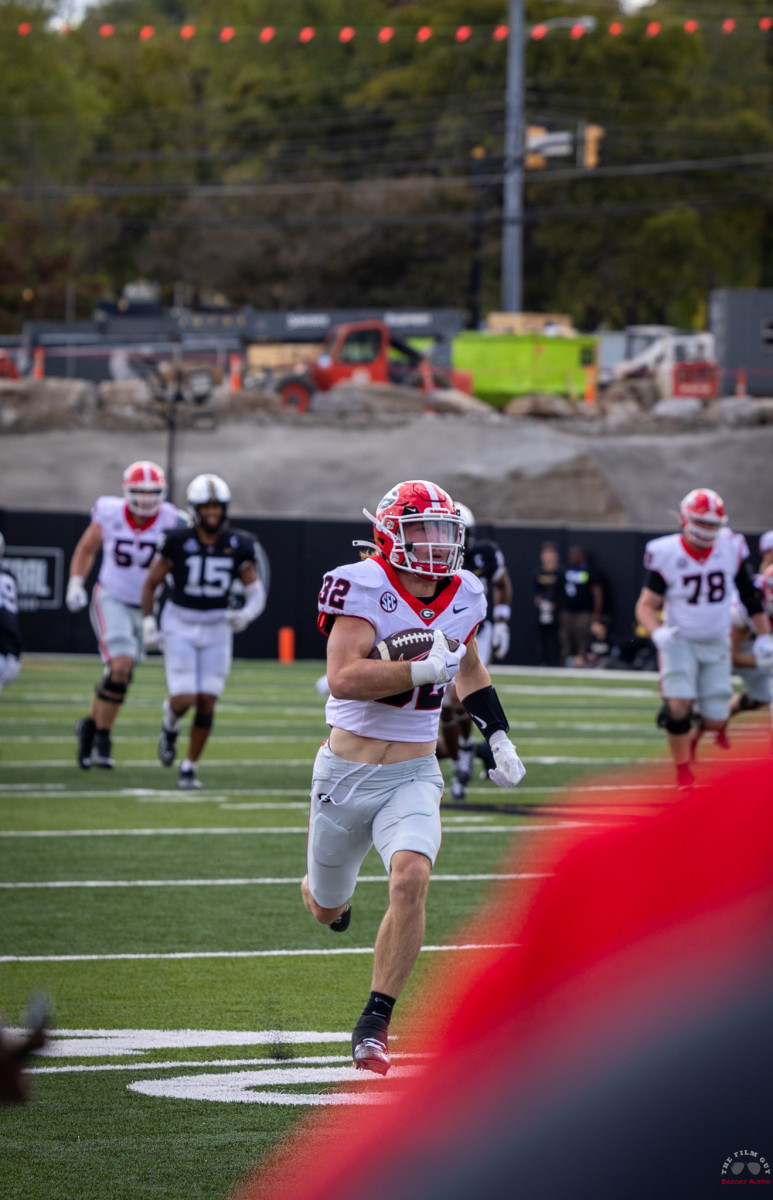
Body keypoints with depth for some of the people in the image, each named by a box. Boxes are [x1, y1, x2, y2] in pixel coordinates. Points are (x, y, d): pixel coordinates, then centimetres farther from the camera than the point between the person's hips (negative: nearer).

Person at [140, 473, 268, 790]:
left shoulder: (238, 545, -5)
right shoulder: (178, 542, -10)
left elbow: (257, 591, -3)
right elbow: (151, 583, 0)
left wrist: (246, 614, -24)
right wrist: (148, 625, -9)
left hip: (217, 630, 2)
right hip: (179, 628, -2)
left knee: (206, 704, -2)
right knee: (184, 700, -13)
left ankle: (189, 768, 14)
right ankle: (170, 724, 24)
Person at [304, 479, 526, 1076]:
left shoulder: (463, 597, 2)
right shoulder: (363, 587, -16)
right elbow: (344, 676, -29)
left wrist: (499, 736, 15)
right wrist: (424, 669, -36)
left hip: (413, 777, 2)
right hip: (346, 774, -2)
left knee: (411, 880, -26)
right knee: (326, 908, 16)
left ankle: (375, 1025, -17)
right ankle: (330, 888, 57)